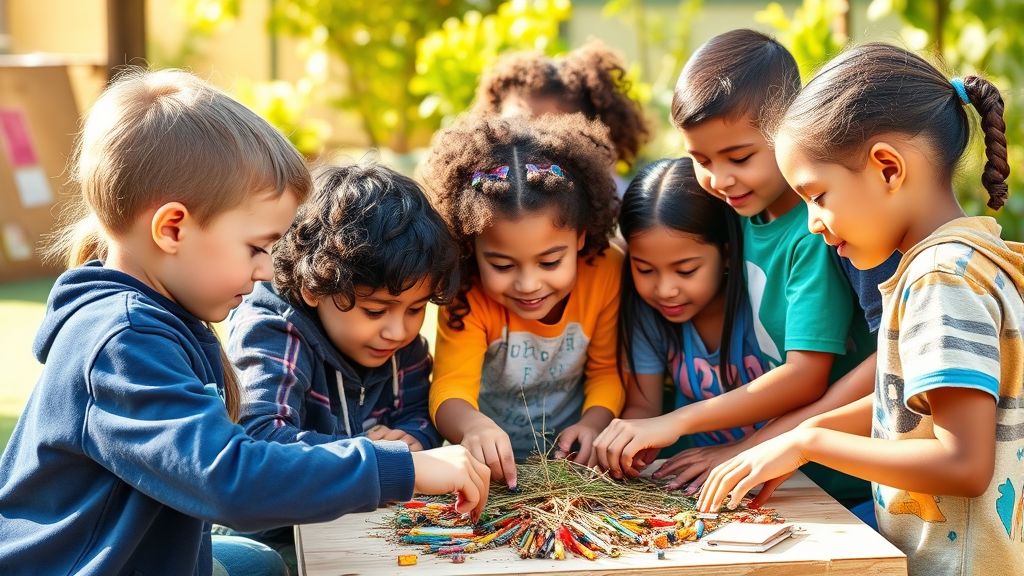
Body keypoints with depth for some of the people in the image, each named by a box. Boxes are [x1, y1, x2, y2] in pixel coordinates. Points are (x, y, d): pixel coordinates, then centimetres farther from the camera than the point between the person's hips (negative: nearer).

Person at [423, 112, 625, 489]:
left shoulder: (605, 273, -12)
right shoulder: (468, 297, -17)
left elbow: (607, 370, 1)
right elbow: (450, 387, -25)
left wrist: (594, 421, -19)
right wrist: (473, 427, -47)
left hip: (571, 458, 1)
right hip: (491, 463, -1)